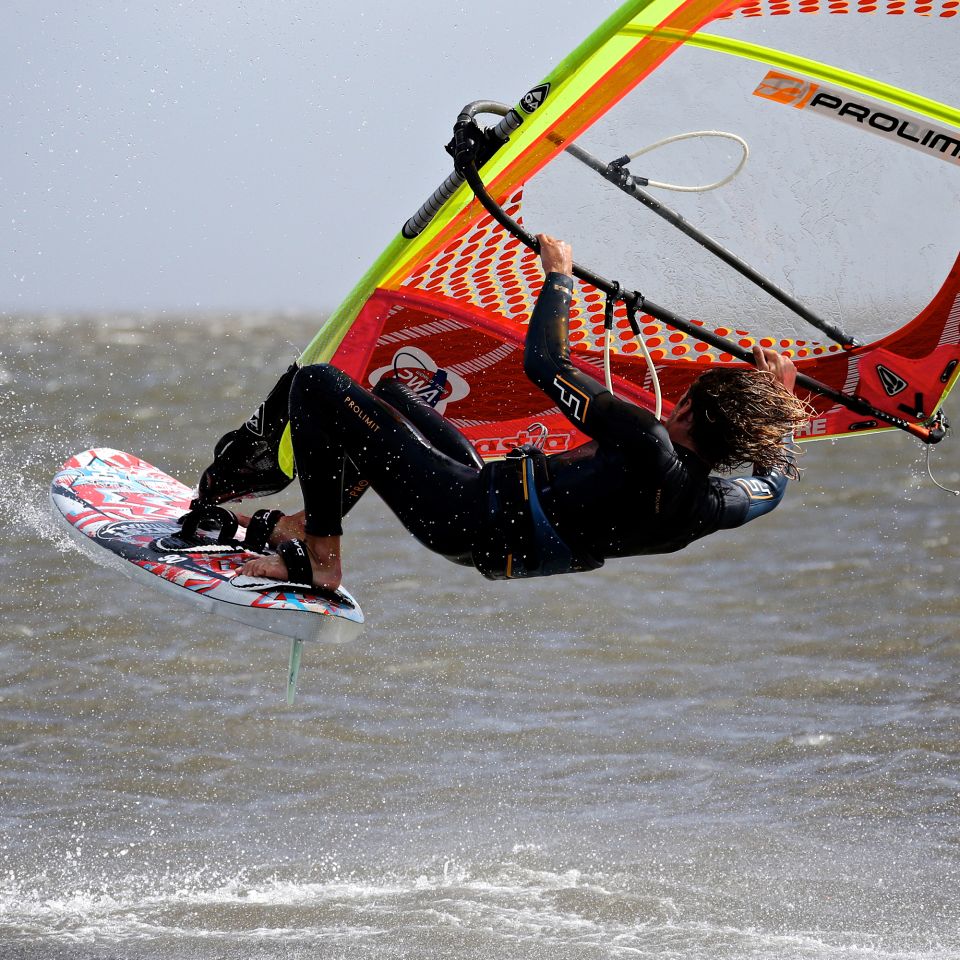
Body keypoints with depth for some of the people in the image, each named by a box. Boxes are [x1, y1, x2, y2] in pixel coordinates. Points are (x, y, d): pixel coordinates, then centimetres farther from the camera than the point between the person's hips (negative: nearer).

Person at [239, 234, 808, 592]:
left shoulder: (649, 445, -33)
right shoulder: (721, 505, -12)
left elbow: (545, 362, -25)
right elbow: (775, 480, 14)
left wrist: (560, 276, -12)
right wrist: (779, 397, 21)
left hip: (465, 516, -9)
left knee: (318, 384, -5)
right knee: (389, 394, 29)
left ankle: (321, 559, 2)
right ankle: (301, 531, 28)